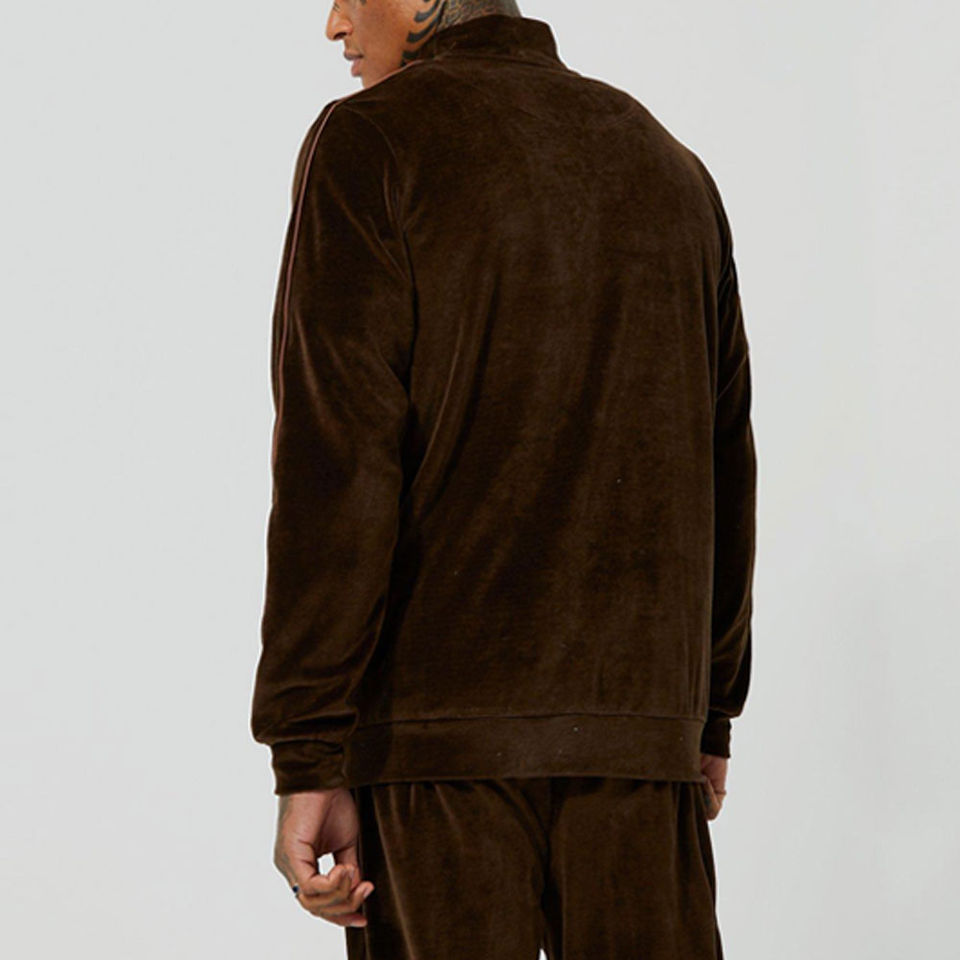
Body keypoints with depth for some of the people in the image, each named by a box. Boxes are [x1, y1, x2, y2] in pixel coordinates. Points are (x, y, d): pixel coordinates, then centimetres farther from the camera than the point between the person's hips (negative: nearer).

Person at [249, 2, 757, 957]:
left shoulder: (370, 142, -2)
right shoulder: (670, 167, 15)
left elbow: (334, 464, -11)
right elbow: (722, 467, 17)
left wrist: (305, 760, -11)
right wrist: (712, 713, 24)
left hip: (437, 731, -4)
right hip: (638, 717, 5)